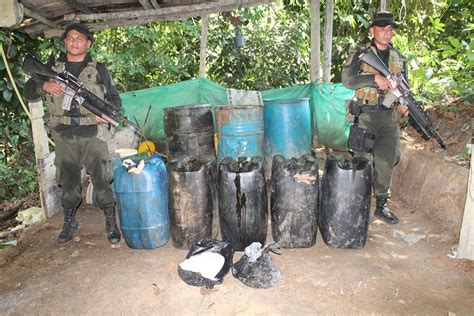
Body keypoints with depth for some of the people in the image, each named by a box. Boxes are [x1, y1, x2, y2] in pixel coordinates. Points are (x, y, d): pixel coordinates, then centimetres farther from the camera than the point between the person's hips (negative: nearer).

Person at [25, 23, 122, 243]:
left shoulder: (99, 69, 6)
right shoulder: (52, 67, 11)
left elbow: (115, 99, 9)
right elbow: (28, 91, 12)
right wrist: (44, 85, -10)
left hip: (92, 135, -2)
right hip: (64, 137, 2)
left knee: (102, 180, -4)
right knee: (68, 183, 12)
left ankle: (111, 225, 8)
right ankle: (69, 223, 29)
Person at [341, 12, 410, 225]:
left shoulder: (398, 58, 15)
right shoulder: (360, 54, 2)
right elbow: (347, 79, -10)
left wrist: (404, 103, -4)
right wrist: (375, 78, -19)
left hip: (390, 116, 4)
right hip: (366, 114, -4)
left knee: (386, 163, 8)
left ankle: (382, 205, 21)